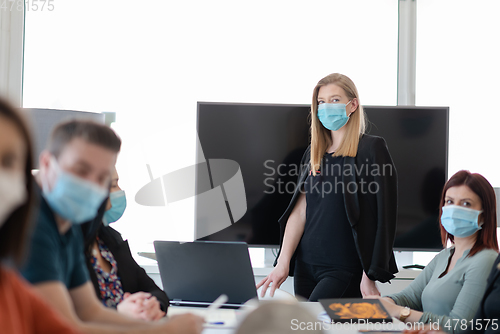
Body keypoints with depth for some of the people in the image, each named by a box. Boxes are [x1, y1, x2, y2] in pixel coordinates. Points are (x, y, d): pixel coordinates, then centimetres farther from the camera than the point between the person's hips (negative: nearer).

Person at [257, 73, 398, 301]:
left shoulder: (371, 149, -4)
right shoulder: (314, 154, 14)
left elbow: (384, 217, -8)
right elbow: (299, 212, 8)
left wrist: (371, 275, -12)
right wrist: (283, 262, -3)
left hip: (346, 270, -6)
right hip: (306, 265, 6)